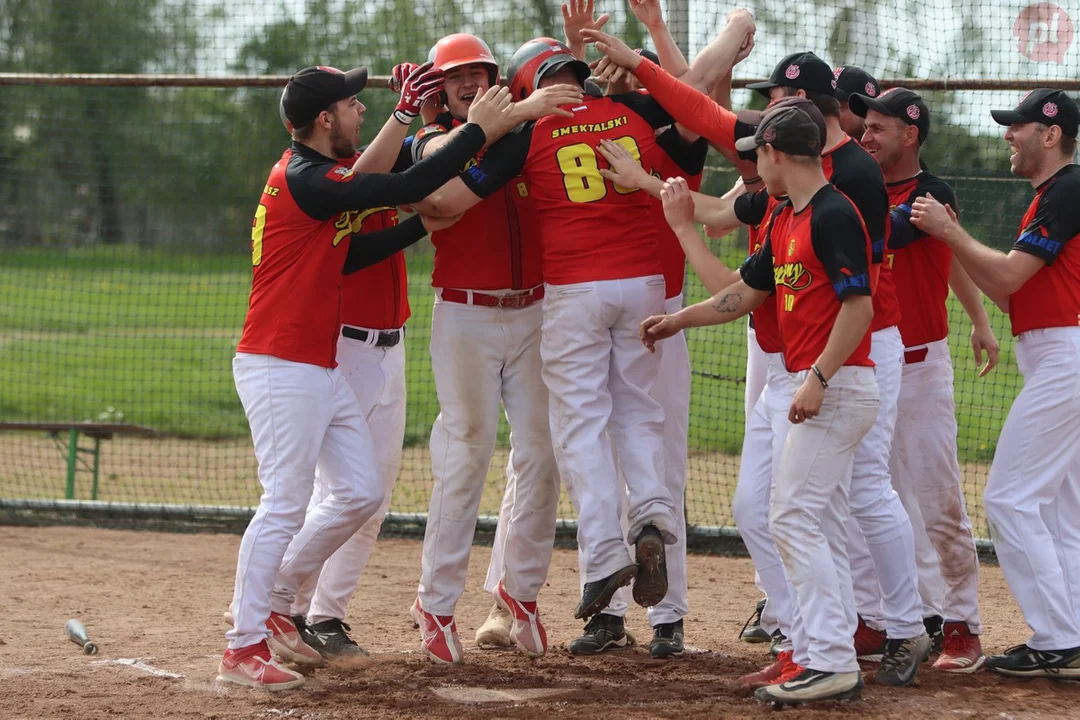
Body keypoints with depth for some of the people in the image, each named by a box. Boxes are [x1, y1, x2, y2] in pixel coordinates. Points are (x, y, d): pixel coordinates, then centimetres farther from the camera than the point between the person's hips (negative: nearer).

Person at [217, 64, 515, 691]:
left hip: (322, 367, 10)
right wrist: (479, 132, -16)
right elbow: (401, 187, -22)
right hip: (280, 370, -10)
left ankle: (275, 604, 22)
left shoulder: (316, 175, 15)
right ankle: (244, 648, -4)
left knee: (362, 493, 11)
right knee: (286, 504, -9)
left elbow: (344, 256, 15)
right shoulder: (302, 180, -18)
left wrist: (422, 226, 8)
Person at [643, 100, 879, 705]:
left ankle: (832, 662, -14)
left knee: (794, 516, -12)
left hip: (838, 386, -10)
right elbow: (746, 294, 26)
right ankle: (838, 661, 11)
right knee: (822, 526, 9)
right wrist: (678, 320, 33)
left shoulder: (833, 214, -14)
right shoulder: (785, 223, 16)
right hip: (821, 389, 10)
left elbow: (859, 304, -20)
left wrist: (819, 377, -23)